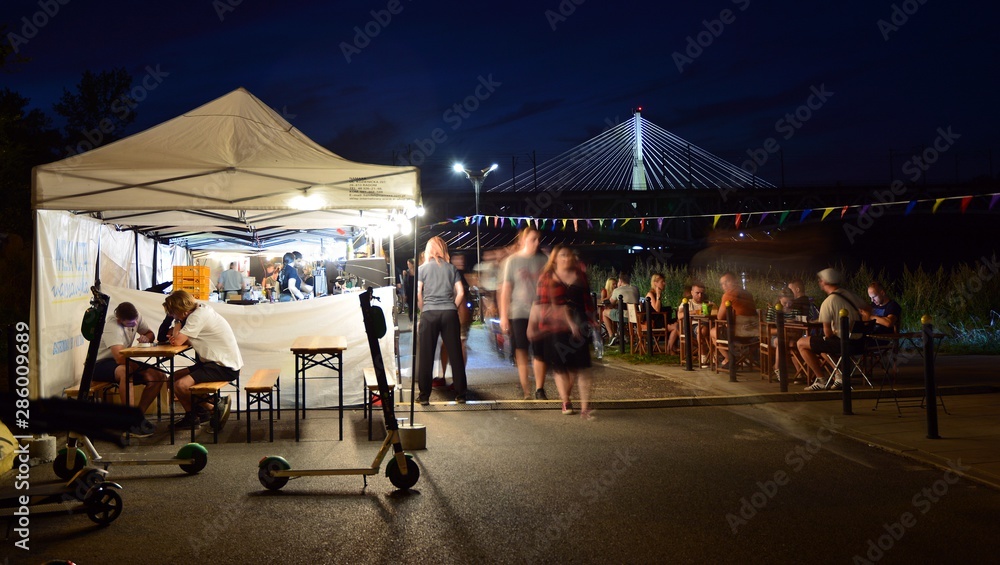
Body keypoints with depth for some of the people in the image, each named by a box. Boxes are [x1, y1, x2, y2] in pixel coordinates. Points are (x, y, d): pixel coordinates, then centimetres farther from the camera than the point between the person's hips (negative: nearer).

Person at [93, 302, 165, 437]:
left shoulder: (136, 317, -5)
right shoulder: (112, 327, -28)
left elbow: (150, 334, 12)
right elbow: (120, 358, -39)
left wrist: (146, 338, -13)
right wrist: (145, 370, -35)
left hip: (123, 362, 8)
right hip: (100, 365, -7)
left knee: (158, 377, -14)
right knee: (125, 371, -41)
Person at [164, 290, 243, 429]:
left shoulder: (198, 316, -18)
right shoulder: (201, 309, 11)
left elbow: (177, 341, -21)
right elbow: (184, 340, 14)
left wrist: (178, 321, -4)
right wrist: (176, 334, -8)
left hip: (225, 368, -10)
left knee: (180, 385, -20)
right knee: (175, 377, 12)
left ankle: (215, 407, 1)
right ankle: (191, 416, 19)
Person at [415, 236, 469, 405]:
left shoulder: (423, 268, 6)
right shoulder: (451, 267, 10)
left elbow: (417, 294, -1)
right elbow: (460, 293, 3)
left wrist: (423, 310, 11)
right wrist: (452, 308, 13)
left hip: (429, 314, -1)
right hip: (450, 313, 1)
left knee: (425, 356, 4)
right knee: (455, 354, 5)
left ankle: (424, 396, 8)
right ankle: (460, 394, 10)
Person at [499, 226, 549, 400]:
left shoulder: (543, 260, 5)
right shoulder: (512, 261, 1)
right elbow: (505, 289, 0)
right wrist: (503, 315, -5)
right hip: (519, 314, -1)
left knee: (540, 353, 4)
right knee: (521, 353, 0)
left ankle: (539, 390, 15)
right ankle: (526, 391, 9)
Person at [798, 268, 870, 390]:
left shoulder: (828, 303, -16)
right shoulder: (850, 294, 6)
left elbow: (827, 332, -13)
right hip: (858, 342, 8)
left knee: (801, 343, 0)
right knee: (819, 342, 32)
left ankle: (820, 380, 1)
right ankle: (839, 376, 24)